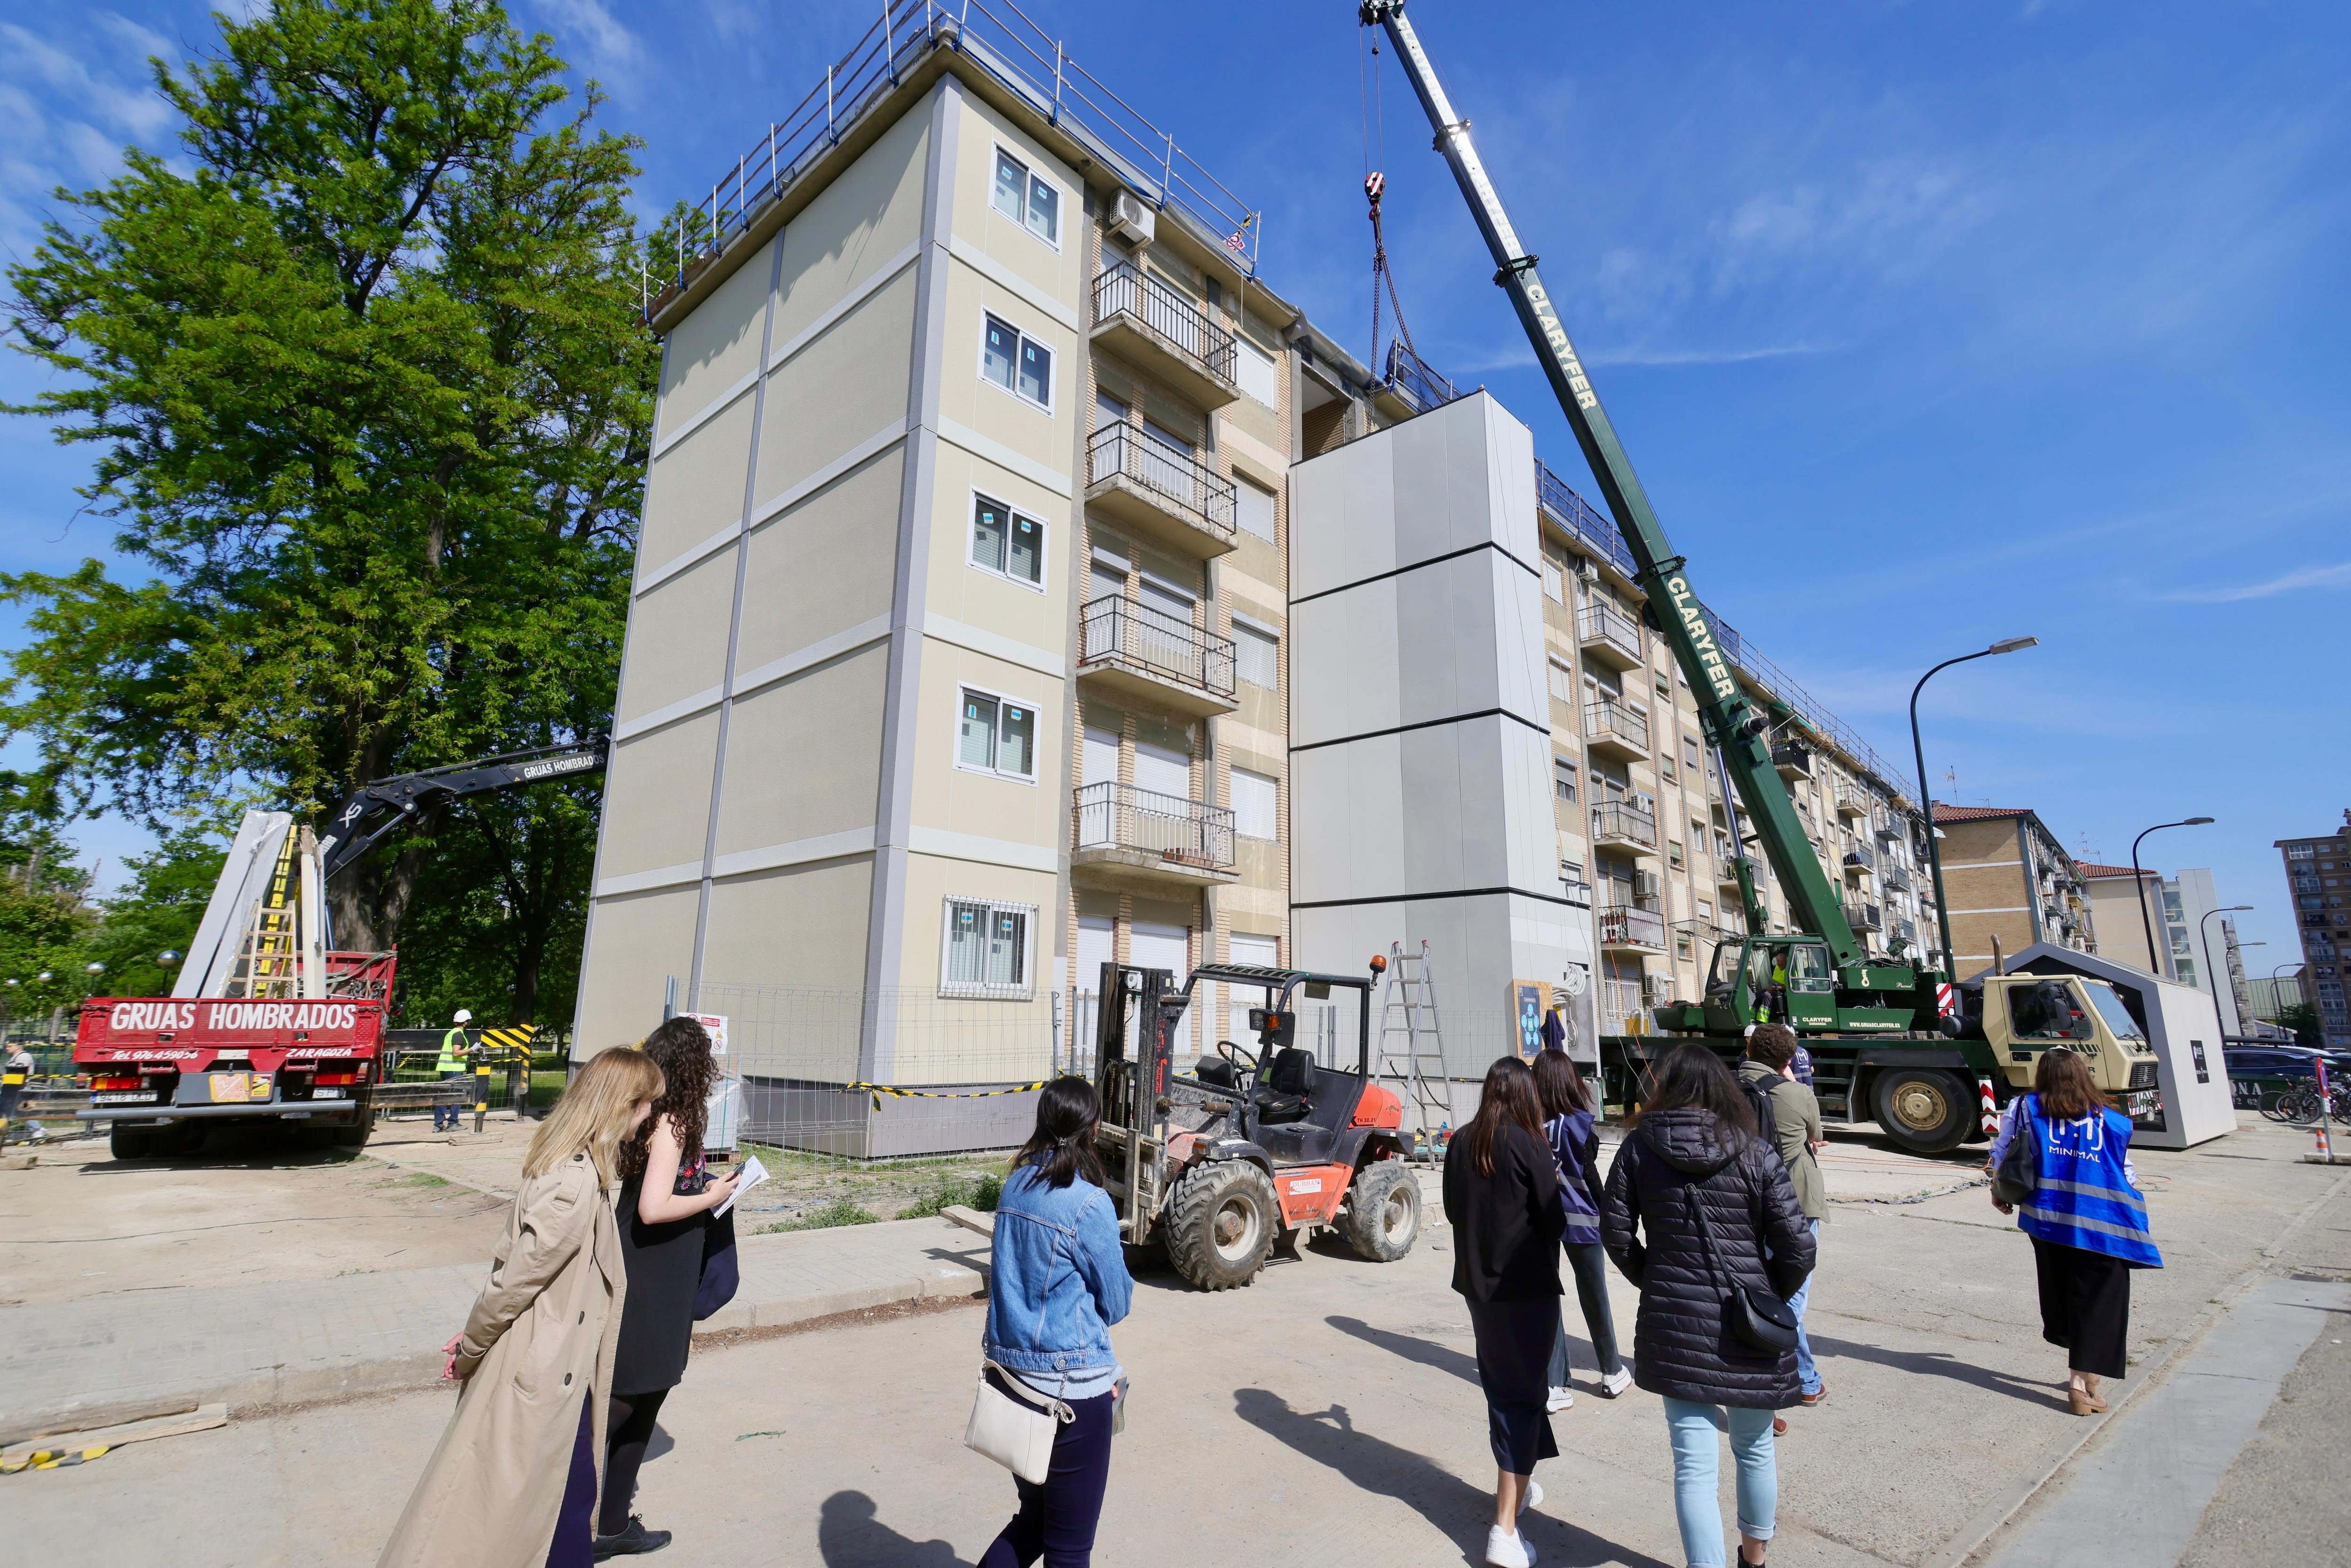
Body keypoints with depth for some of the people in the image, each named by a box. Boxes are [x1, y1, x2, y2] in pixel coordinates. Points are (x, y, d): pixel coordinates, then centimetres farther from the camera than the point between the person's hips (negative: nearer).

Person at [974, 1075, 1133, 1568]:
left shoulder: (1015, 1185, 1)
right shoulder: (1089, 1203, -18)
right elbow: (1117, 1302, -7)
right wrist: (1126, 1289, 13)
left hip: (1008, 1372, 7)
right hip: (1070, 1383, -7)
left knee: (1033, 1518, 24)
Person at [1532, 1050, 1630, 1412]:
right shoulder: (1579, 1124, -13)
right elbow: (1590, 1177, -11)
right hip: (1580, 1220, -1)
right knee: (1595, 1298, 16)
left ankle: (1554, 1386, 8)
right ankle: (1612, 1374, 33)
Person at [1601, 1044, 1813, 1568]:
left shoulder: (1639, 1147, -5)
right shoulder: (1756, 1155, -9)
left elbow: (1616, 1232, -2)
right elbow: (1797, 1248, -10)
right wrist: (1769, 1298, 9)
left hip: (1674, 1324, -1)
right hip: (1748, 1325, 1)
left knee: (1694, 1464, 7)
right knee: (1754, 1448, 24)